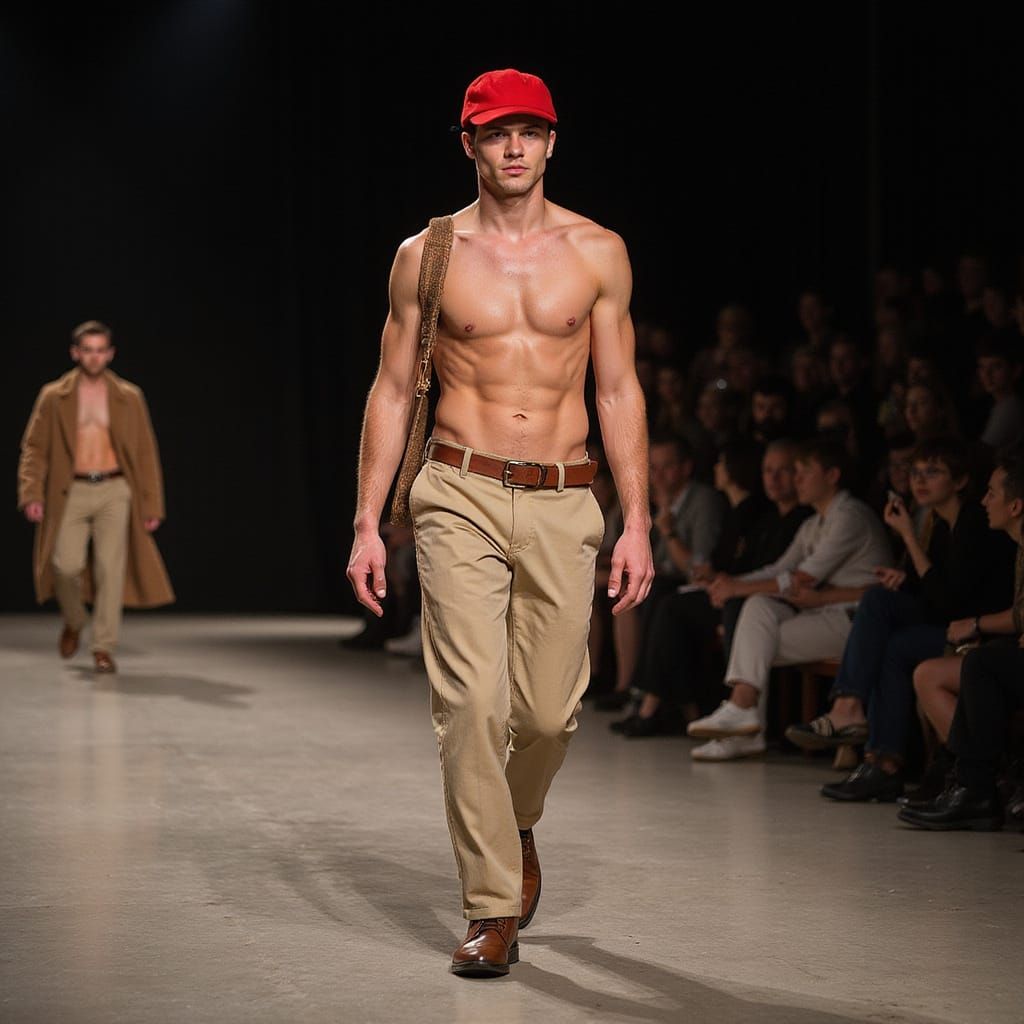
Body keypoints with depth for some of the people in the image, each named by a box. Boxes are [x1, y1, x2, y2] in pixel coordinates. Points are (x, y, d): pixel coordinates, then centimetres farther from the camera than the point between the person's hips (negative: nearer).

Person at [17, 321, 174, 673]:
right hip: (71, 493, 0)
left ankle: (104, 648, -1)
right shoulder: (54, 396, 6)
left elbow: (146, 453, 8)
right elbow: (34, 447, 5)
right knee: (67, 565, -13)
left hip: (114, 491, 0)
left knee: (110, 567, -9)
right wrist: (31, 494, -9)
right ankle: (74, 621, 18)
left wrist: (152, 506, 3)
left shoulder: (129, 397, 7)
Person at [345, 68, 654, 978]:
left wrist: (637, 522, 2)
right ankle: (493, 910, -1)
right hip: (461, 496, -1)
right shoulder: (427, 256, 4)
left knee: (549, 711, 2)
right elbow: (393, 392, 8)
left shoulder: (597, 253, 6)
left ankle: (516, 825, 36)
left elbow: (620, 393, 8)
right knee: (471, 703, -11)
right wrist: (367, 523, 3)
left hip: (563, 504, 1)